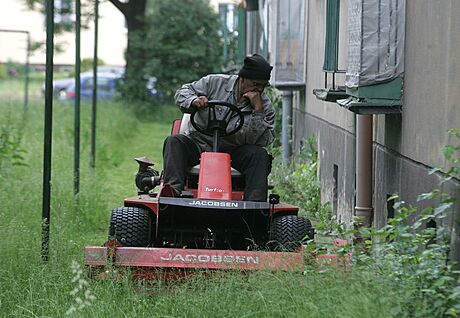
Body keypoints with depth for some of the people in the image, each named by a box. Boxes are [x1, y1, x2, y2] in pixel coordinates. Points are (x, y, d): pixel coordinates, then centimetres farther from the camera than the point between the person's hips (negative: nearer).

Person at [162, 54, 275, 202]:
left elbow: (262, 141, -11)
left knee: (259, 155, -27)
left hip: (233, 152, 0)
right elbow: (183, 92, 3)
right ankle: (173, 189, -47)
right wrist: (193, 101, -21)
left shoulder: (265, 106, 1)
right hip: (199, 144, 0)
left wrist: (258, 110, -21)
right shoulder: (215, 83, 1)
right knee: (174, 141, -26)